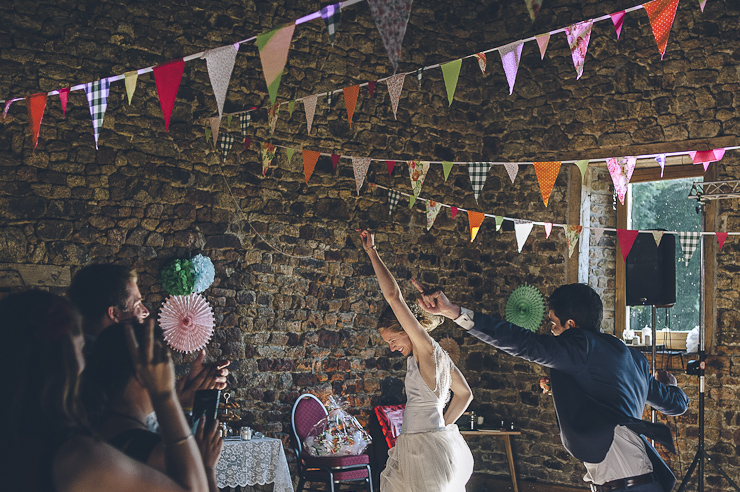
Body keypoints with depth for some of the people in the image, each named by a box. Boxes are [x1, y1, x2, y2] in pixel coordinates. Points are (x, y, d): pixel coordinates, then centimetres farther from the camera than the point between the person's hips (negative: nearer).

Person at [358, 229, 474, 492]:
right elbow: (465, 394, 23)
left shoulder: (426, 348, -11)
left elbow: (394, 296, -18)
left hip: (426, 448, -9)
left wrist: (371, 251, -12)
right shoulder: (437, 355, 14)